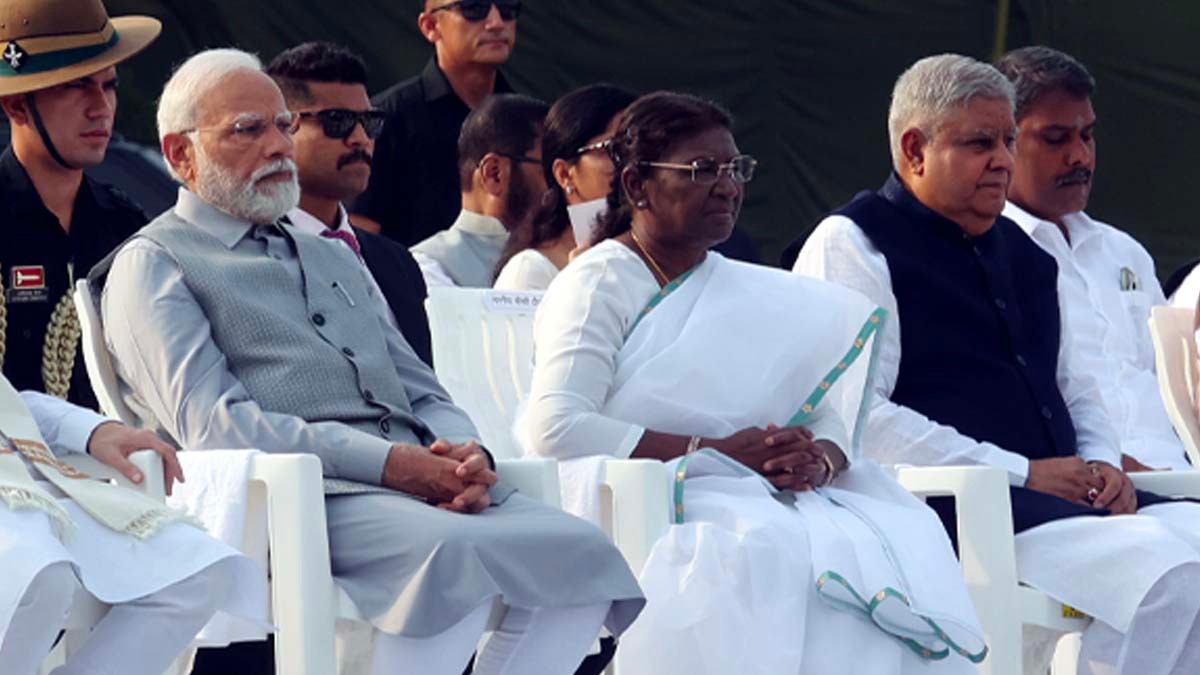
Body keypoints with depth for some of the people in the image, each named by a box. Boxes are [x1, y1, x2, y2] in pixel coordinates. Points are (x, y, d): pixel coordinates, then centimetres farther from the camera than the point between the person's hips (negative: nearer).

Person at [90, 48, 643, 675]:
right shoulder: (153, 265, 8)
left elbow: (424, 393, 26)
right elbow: (209, 422, -7)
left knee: (582, 553, -19)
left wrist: (466, 454, -1)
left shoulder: (334, 258, 32)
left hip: (427, 483, 7)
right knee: (457, 554, -36)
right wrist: (384, 462, -16)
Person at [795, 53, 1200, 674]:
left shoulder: (1021, 253, 25)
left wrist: (1103, 465, 6)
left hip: (1062, 498, 8)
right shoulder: (851, 245, 0)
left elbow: (1076, 391, 32)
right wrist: (1023, 474, -13)